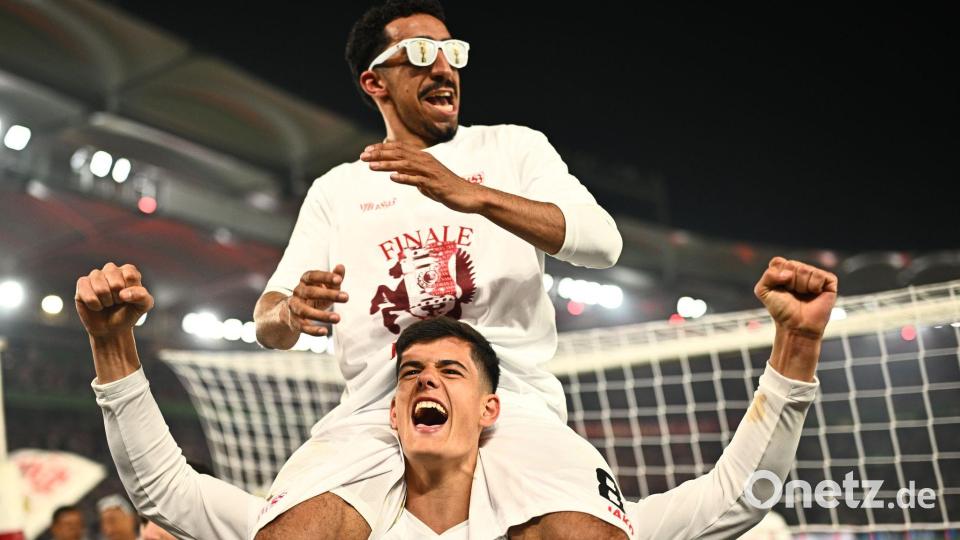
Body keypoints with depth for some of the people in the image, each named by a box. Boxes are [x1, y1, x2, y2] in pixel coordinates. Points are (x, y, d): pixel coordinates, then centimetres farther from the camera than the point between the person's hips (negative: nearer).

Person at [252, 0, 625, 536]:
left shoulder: (514, 146, 14)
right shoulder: (335, 189, 20)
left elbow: (603, 242, -4)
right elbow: (269, 324, 14)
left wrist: (473, 195, -19)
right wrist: (290, 313, -13)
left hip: (508, 399, -1)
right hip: (376, 412, 2)